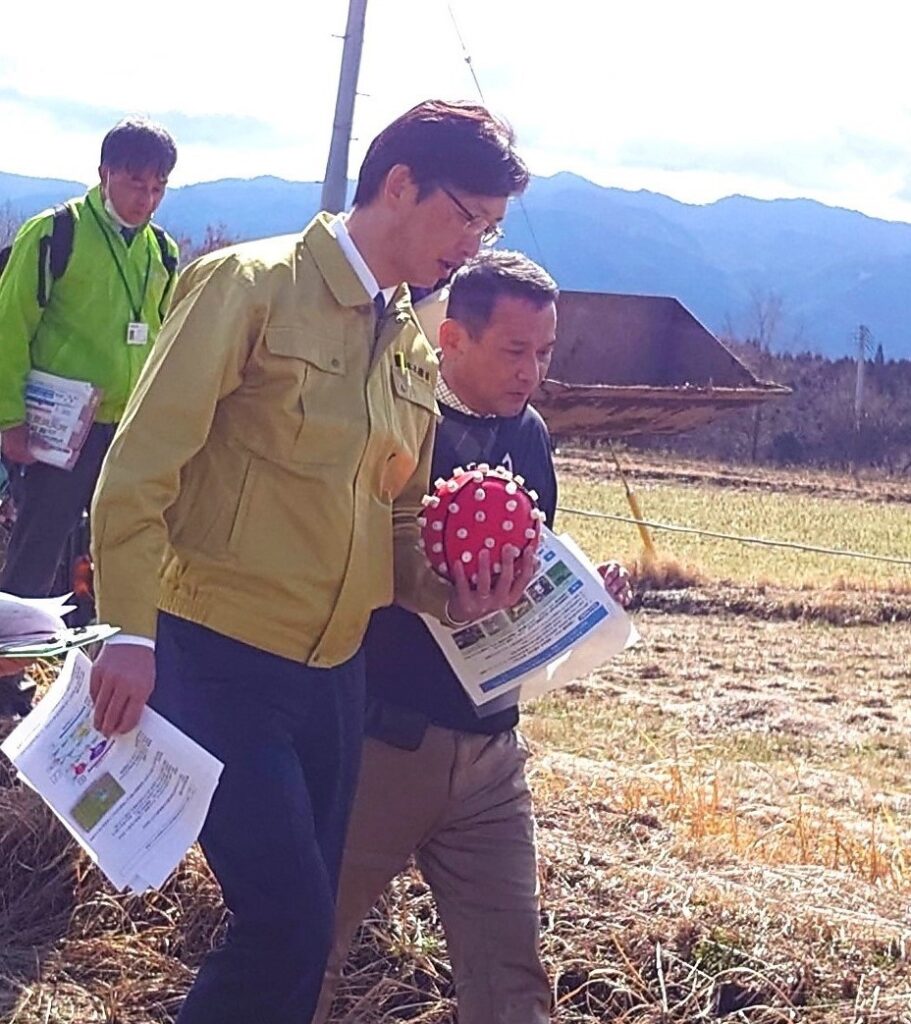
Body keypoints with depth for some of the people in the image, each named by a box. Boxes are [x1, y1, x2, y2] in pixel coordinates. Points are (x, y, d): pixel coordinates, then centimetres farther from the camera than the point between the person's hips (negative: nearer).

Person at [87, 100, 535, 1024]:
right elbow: (138, 469, -12)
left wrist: (447, 594, -1)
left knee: (297, 928, 12)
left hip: (334, 673, 7)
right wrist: (132, 631, -19)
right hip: (217, 661, -7)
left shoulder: (413, 351, 12)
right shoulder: (250, 287, -8)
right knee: (289, 923, -12)